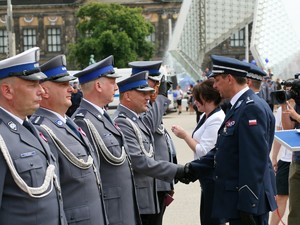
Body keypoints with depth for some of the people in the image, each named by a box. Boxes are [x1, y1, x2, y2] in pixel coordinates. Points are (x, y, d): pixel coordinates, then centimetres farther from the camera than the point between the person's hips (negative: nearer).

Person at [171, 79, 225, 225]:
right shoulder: (205, 117, 9)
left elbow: (204, 151, -20)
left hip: (213, 176, -9)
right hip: (207, 176, 9)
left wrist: (184, 135, -13)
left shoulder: (216, 120, -18)